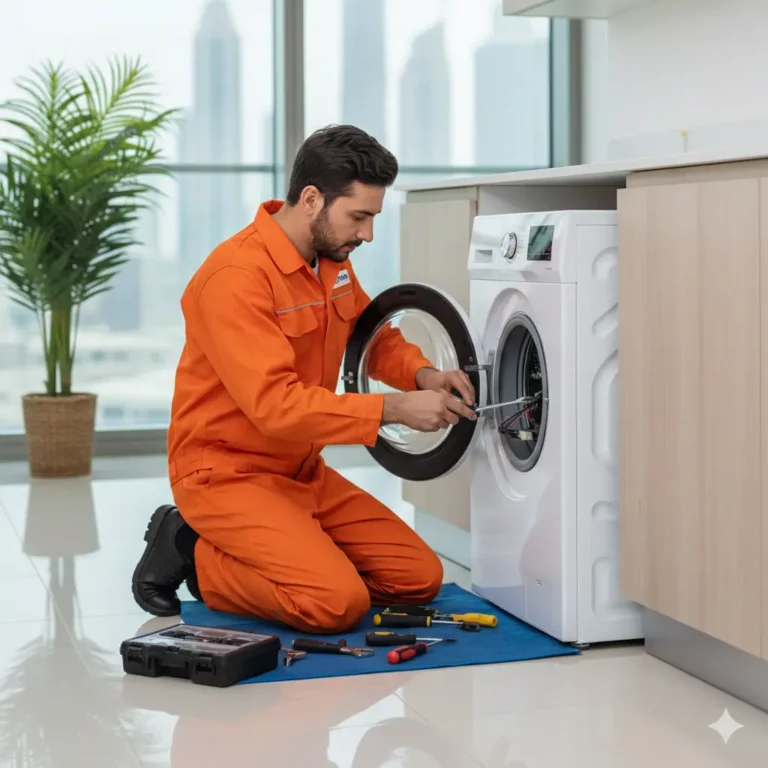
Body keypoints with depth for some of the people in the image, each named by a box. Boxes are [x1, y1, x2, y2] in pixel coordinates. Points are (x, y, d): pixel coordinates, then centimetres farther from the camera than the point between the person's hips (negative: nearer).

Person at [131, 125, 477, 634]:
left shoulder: (333, 260, 4)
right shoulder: (237, 276, -23)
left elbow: (377, 338, 19)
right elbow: (276, 405, -30)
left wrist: (422, 374, -3)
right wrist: (393, 409, -30)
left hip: (303, 472, 9)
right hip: (228, 473, -9)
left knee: (421, 578, 1)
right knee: (339, 603, -25)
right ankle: (193, 553, -2)